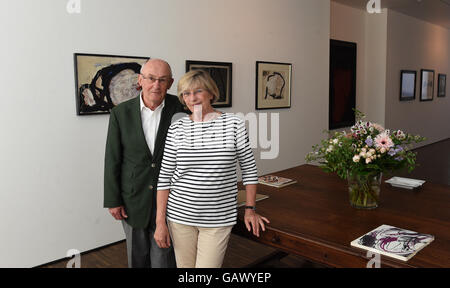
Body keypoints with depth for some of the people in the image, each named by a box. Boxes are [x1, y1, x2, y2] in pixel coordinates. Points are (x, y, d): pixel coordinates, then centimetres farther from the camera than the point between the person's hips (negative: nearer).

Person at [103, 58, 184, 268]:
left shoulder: (180, 108, -8)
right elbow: (112, 159, -3)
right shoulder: (121, 113, -7)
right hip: (133, 199, 1)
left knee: (164, 257, 6)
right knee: (137, 255, 18)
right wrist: (112, 200, -2)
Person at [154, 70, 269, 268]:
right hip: (180, 215, 2)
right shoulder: (176, 129, -1)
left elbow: (249, 168, 5)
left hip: (219, 219, -1)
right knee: (185, 266, 15)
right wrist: (160, 222, -2)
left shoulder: (234, 124, -4)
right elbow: (164, 177, 1)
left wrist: (250, 209, 6)